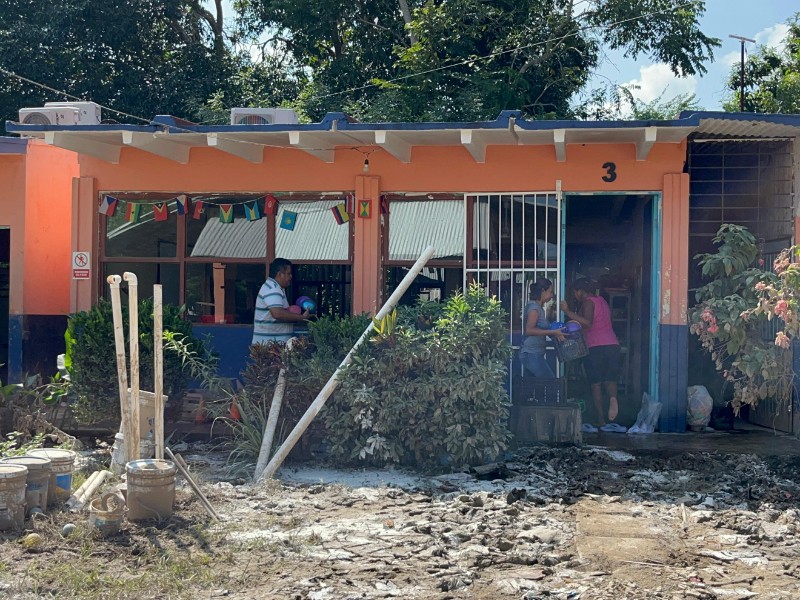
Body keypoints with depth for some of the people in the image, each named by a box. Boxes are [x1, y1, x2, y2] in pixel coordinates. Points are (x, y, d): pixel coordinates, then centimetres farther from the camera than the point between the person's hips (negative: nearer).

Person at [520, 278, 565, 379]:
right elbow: (529, 330, -24)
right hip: (532, 354, -10)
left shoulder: (538, 307, 17)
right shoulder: (534, 307, -13)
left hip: (535, 354, 10)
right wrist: (553, 332, -24)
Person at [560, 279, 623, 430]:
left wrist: (568, 312, -21)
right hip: (612, 344, 7)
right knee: (610, 379, 10)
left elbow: (587, 323, -21)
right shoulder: (602, 301, 21)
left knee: (596, 384, 1)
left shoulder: (588, 302, -5)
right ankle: (613, 397, -26)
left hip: (595, 347, -7)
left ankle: (602, 422, 0)